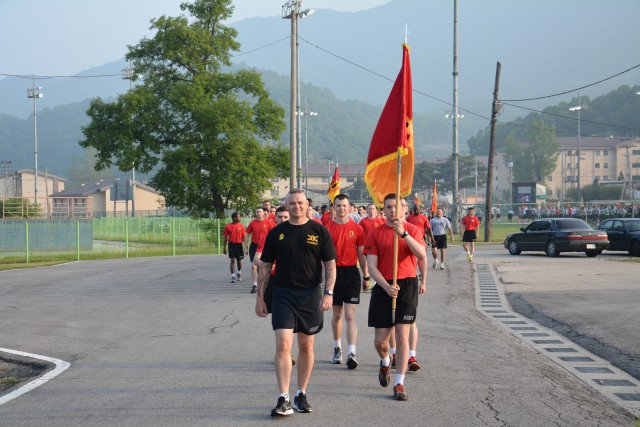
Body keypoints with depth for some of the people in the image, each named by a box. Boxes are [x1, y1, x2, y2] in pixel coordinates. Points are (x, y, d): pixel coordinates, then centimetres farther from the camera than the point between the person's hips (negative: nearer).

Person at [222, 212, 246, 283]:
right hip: (231, 244, -1)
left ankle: (239, 273, 34)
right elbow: (225, 238, 3)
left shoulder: (241, 226, 2)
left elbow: (244, 237, 5)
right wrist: (224, 248, 2)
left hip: (239, 244, 1)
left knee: (239, 260, 9)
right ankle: (233, 276, 2)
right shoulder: (228, 226, -1)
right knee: (232, 260, -2)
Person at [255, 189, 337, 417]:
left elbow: (330, 264, 2)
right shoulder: (276, 233, 4)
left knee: (306, 346, 9)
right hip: (282, 294, 0)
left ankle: (301, 395, 22)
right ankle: (284, 400, -9)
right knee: (283, 344, -11)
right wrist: (260, 298, 5)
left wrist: (328, 292, -10)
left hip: (310, 295, 0)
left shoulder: (319, 231, 2)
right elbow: (265, 267, 8)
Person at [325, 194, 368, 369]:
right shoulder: (327, 228, 1)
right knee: (337, 314, 12)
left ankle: (352, 353, -12)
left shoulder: (357, 228, 2)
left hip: (351, 272, -1)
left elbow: (361, 254, 8)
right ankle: (337, 348, 27)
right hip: (334, 272, 1)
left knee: (350, 315, -8)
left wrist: (366, 276, 8)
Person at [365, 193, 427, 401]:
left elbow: (422, 255, -16)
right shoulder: (375, 234, 3)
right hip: (383, 287, 1)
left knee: (402, 335, -7)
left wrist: (403, 233, -25)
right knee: (380, 340, 4)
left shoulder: (412, 230, 2)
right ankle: (385, 363, 39)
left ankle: (399, 384, 0)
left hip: (407, 285, -1)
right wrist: (387, 286, -17)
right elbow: (372, 266, -3)